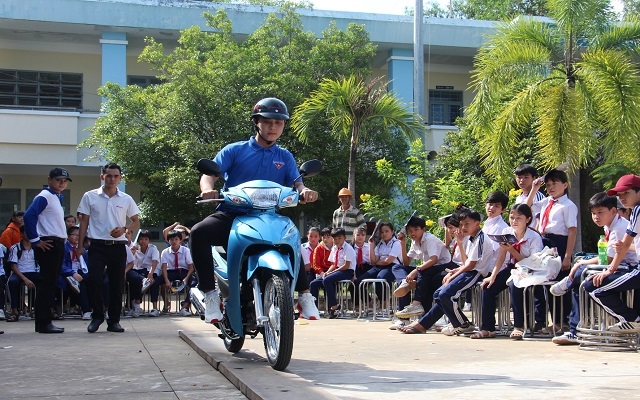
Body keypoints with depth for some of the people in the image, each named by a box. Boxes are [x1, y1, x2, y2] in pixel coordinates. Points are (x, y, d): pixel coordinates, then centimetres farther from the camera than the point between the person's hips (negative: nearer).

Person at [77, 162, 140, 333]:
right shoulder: (90, 197, 3)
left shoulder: (126, 199, 6)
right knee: (94, 280, -13)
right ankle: (97, 316, 5)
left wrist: (124, 229, -8)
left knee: (117, 284, 4)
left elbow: (136, 222, 12)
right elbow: (84, 221, 6)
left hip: (118, 246, 2)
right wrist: (80, 245, 1)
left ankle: (114, 320, 14)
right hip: (97, 245, -2)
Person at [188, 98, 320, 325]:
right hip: (231, 215, -2)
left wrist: (304, 191, -23)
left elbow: (296, 182, 2)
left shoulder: (285, 157, 17)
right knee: (199, 232, -30)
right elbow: (210, 173, -3)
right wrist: (208, 189, -28)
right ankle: (210, 293, -25)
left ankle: (304, 294, -6)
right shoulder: (234, 150, 9)